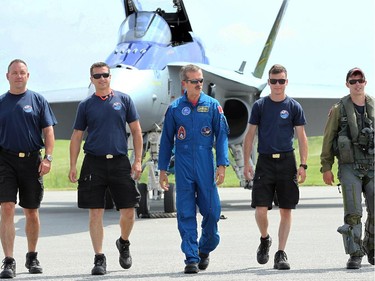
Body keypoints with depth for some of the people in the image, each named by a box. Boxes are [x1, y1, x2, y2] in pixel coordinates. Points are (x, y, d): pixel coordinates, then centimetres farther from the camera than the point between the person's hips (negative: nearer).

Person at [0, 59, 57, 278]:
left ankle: (32, 257, 25)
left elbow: (48, 131, 3)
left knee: (32, 212, 8)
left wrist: (48, 158, -9)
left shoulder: (38, 100, 6)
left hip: (32, 160, 0)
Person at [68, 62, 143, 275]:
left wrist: (138, 160, -1)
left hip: (120, 162, 0)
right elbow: (77, 137, 9)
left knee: (128, 211, 0)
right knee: (95, 213, -2)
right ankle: (99, 258, 3)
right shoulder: (86, 105, 7)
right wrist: (73, 166, 1)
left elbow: (136, 131, 7)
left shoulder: (124, 100, 6)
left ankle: (124, 243, 29)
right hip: (94, 163, 0)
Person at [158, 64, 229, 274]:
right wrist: (163, 169, 8)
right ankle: (191, 258, 1)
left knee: (211, 210, 2)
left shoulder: (212, 105, 3)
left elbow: (222, 136, 4)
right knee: (186, 213, -3)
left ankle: (205, 249, 25)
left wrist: (222, 165, -5)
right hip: (183, 166, 0)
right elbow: (167, 140, 10)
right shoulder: (175, 108, 5)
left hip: (206, 165, 0)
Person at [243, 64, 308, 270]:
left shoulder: (294, 107, 4)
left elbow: (301, 137, 4)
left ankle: (281, 254, 6)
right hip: (265, 161, 0)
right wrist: (247, 163, 0)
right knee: (260, 209, -7)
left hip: (286, 161, 0)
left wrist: (303, 165, -5)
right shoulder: (259, 106, 6)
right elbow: (250, 135, 8)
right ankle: (265, 240, 21)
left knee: (286, 210, 0)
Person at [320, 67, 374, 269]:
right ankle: (355, 255, -6)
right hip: (350, 167, -2)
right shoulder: (339, 110, 3)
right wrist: (326, 167, -2)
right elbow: (328, 140, 4)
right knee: (353, 213, -10)